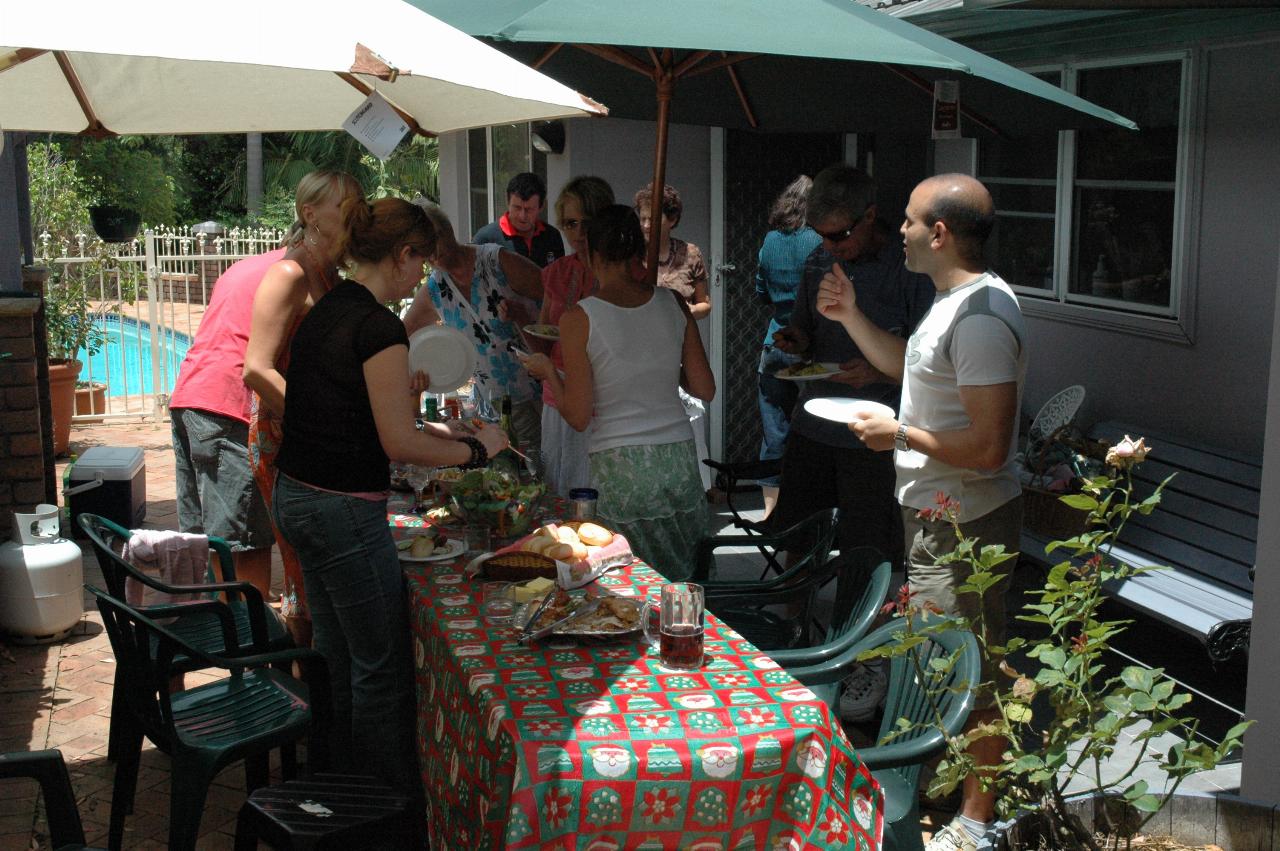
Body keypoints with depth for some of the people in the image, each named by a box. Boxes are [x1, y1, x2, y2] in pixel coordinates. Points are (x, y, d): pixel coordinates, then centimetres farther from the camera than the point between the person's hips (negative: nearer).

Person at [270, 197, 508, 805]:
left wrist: (432, 430, 16)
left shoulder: (323, 314, 10)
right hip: (344, 510, -10)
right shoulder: (379, 327, -18)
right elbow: (399, 443, -19)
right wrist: (475, 448, -6)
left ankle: (341, 779, 34)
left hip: (295, 497, 10)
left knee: (337, 651, 21)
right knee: (383, 663, 3)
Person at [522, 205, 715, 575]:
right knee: (678, 585, 16)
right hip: (680, 459, 4)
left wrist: (548, 371, 9)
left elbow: (578, 417, -7)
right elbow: (704, 388, 6)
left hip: (620, 466, -4)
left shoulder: (578, 318, -10)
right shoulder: (673, 304, 2)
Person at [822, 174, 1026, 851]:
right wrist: (850, 316, 15)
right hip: (935, 514, 11)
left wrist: (900, 436, -18)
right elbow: (904, 364, 27)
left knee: (971, 673, 1)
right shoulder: (951, 301, 10)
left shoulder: (981, 318, -25)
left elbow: (987, 446, -29)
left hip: (965, 522, -11)